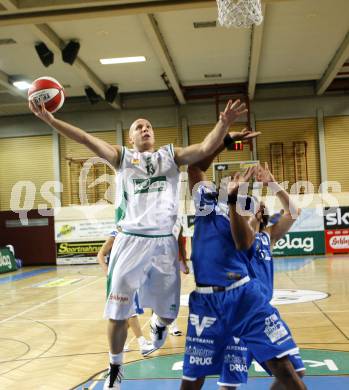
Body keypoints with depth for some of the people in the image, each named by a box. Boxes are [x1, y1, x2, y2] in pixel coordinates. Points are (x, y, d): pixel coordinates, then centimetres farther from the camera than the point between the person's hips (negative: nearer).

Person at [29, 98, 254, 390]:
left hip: (163, 242, 1)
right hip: (130, 241, -1)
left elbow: (206, 148, -5)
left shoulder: (171, 155, 11)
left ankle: (158, 324, 48)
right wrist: (50, 120, -15)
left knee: (168, 311, 10)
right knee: (118, 314, 2)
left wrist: (224, 122, -23)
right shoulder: (123, 156, 8)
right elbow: (86, 139, -4)